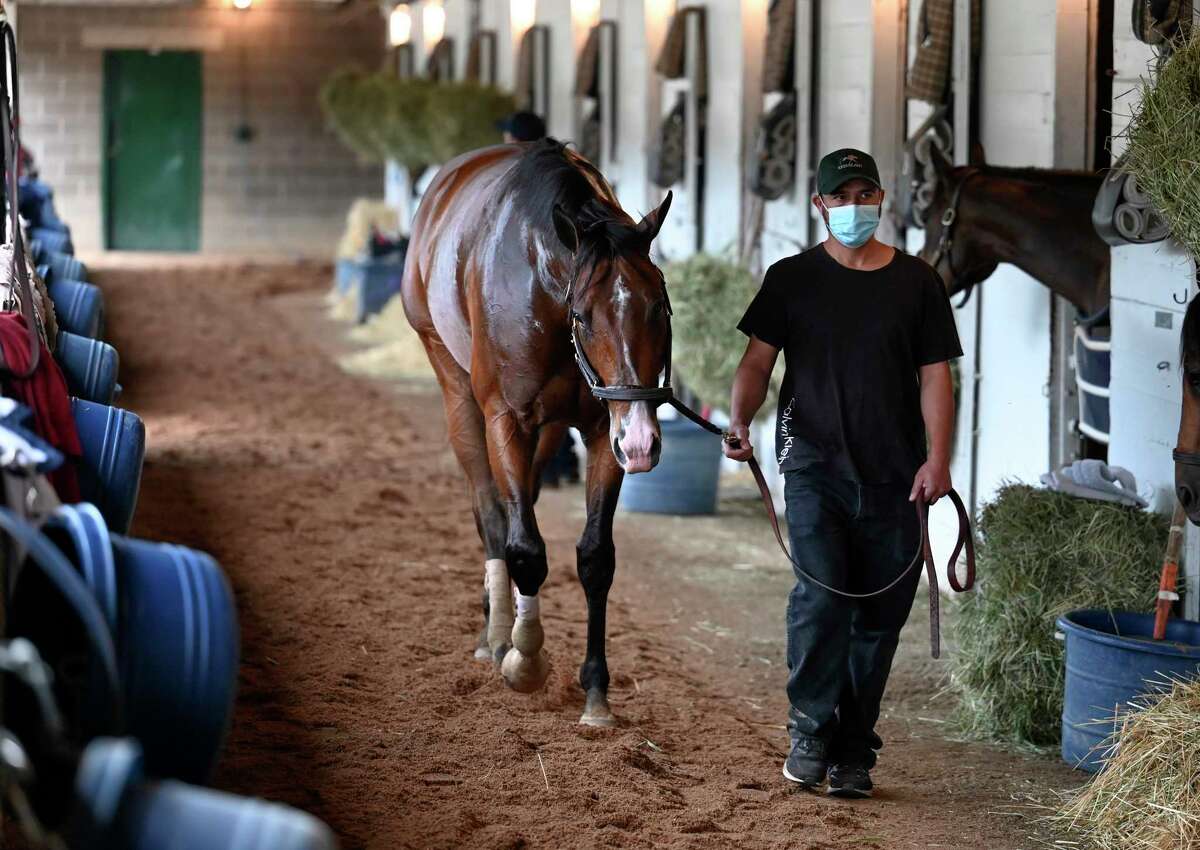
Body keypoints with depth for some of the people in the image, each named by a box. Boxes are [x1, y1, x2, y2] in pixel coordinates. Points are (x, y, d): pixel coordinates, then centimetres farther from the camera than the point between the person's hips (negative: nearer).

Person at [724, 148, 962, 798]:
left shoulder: (915, 281, 10)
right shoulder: (792, 278, 8)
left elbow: (934, 375, 7)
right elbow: (758, 360, 4)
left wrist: (938, 457, -6)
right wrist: (740, 419, -16)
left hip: (893, 476, 2)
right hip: (814, 462, -2)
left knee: (879, 615, 3)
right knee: (820, 592, -20)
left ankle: (852, 752, 14)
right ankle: (810, 729, -6)